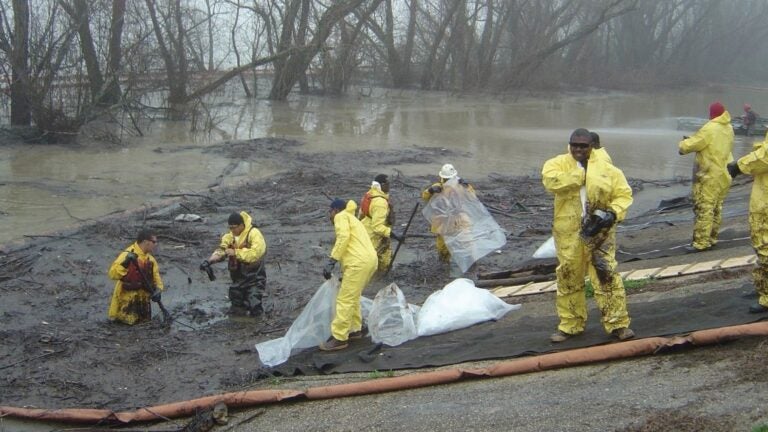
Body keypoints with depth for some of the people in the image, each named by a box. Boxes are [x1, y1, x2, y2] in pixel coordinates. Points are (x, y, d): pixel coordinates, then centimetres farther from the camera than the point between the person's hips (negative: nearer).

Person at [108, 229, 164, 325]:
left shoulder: (150, 258, 4)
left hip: (143, 300, 7)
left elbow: (156, 275, 11)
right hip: (128, 300, -7)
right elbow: (112, 274, -26)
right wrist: (124, 263, -40)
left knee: (146, 321, 11)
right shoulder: (127, 255, -19)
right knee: (130, 322, -9)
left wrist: (158, 290, -7)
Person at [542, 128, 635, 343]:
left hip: (599, 231, -1)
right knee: (568, 277, 9)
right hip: (568, 232, 1)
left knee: (607, 275, -4)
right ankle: (570, 324, 23)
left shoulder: (606, 169, 5)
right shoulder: (558, 163, 2)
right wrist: (581, 174, -15)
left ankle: (618, 323, 4)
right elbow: (550, 181, -19)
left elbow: (624, 193, 6)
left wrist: (613, 213, -13)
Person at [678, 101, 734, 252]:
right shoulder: (729, 129, 8)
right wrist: (692, 141, 7)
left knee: (703, 208, -6)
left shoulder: (709, 129, -18)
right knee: (716, 208, 15)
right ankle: (712, 238, 22)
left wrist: (683, 144, 7)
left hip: (709, 176, -8)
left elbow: (688, 146, -16)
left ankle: (701, 242, -7)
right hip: (724, 175, 8)